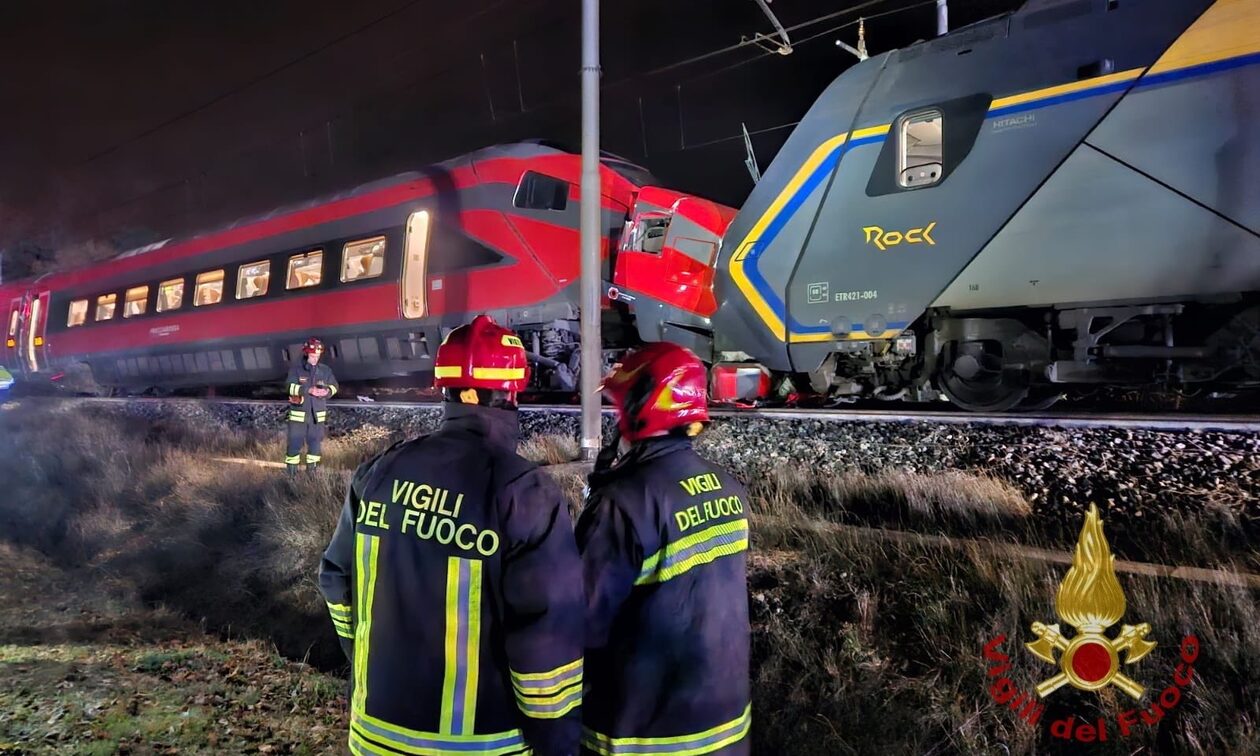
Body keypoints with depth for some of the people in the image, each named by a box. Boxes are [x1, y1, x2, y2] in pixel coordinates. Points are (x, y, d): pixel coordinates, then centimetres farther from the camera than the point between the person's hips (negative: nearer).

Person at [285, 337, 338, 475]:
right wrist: (309, 390, -26)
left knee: (315, 441, 10)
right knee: (295, 442, 0)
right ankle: (291, 471, 10)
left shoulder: (325, 370, 4)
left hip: (317, 414, 3)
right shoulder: (296, 369, -5)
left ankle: (312, 468, 23)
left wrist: (327, 391, -12)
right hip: (299, 413, -3)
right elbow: (291, 387, -15)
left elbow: (334, 386, 10)